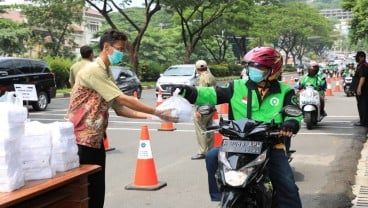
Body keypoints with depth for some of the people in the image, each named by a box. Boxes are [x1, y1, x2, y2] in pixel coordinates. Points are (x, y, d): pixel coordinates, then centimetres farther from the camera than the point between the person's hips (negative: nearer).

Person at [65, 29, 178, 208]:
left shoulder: (106, 73, 15)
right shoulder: (93, 70, -16)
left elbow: (119, 109, 11)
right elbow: (123, 100, -20)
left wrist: (149, 116, -1)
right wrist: (158, 112, -16)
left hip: (96, 140, 9)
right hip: (82, 140, -9)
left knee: (97, 192, 12)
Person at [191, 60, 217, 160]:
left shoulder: (203, 78, -15)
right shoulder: (211, 77, 14)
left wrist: (197, 110, -22)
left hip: (204, 108, -10)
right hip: (211, 107, 10)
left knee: (200, 130, -5)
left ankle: (202, 152, -5)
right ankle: (210, 150, 21)